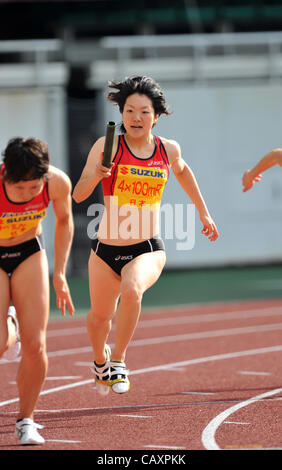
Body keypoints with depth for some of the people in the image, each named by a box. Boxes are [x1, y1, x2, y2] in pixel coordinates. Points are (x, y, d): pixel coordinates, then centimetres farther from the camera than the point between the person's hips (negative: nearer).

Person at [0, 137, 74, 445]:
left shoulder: (57, 182, -23)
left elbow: (64, 221, 0)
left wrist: (59, 273, 1)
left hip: (29, 253, 2)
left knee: (35, 344, -8)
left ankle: (26, 420, 12)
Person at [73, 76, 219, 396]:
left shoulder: (168, 150, -1)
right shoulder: (108, 146, -9)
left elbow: (182, 171, 24)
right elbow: (78, 195, -15)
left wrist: (203, 213, 27)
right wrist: (95, 176, -35)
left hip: (148, 250, 0)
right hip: (106, 250, 1)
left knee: (131, 290, -32)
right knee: (100, 315, 14)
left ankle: (118, 359, -12)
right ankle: (100, 359, 50)